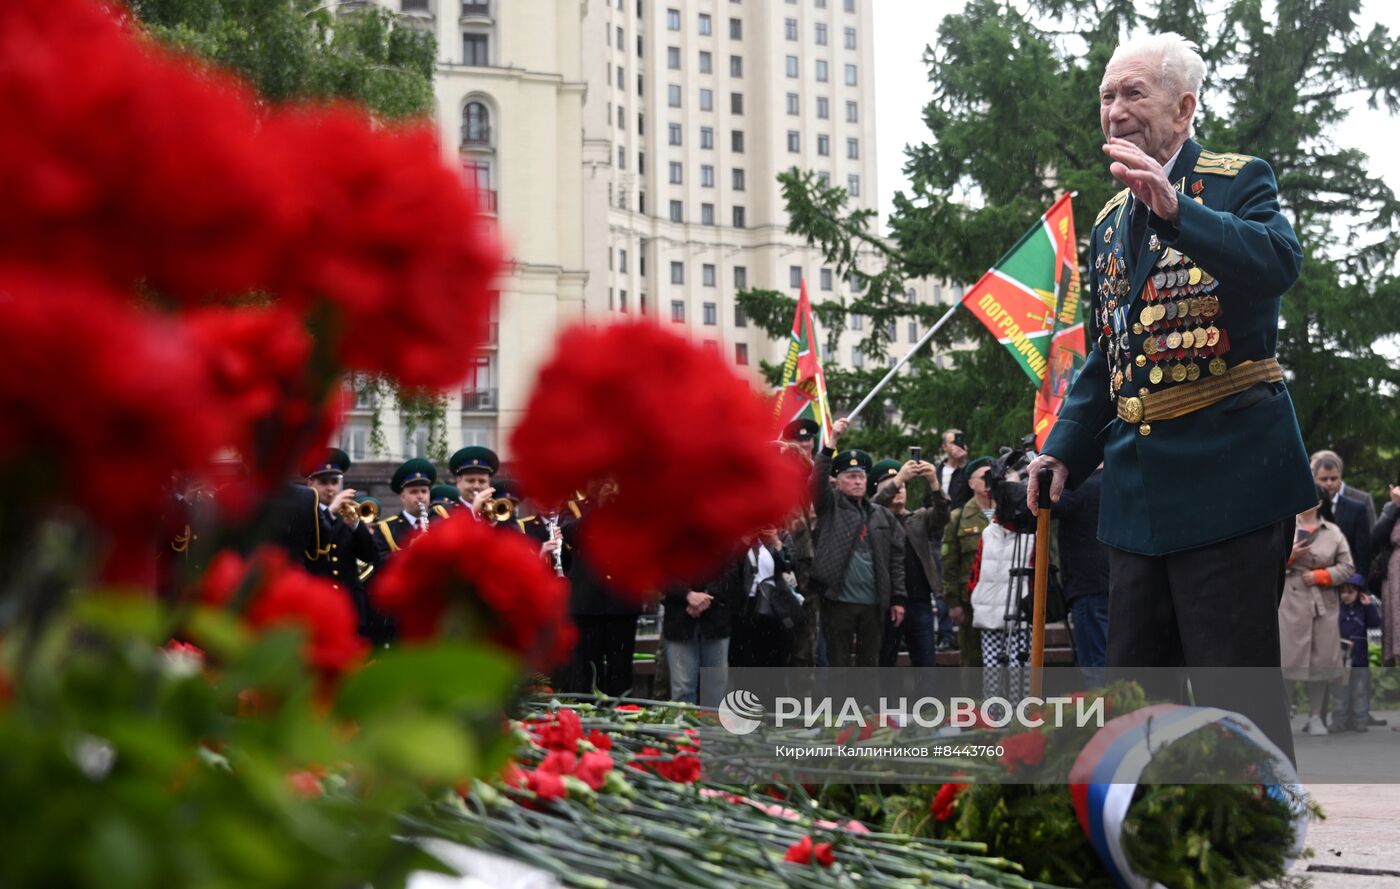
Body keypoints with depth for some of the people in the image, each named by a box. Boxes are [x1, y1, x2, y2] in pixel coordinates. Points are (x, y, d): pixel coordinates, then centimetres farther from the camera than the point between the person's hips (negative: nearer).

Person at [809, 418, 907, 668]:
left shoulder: (882, 516, 12)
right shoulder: (830, 506, 4)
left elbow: (896, 558, 9)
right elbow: (817, 480, -14)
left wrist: (897, 598, 3)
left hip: (873, 605, 3)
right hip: (838, 602, -3)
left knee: (869, 664, 9)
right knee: (839, 665, 2)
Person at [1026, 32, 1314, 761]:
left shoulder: (1238, 183, -3)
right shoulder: (1108, 223, 17)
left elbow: (1279, 262, -25)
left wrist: (1175, 208, -37)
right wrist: (1065, 449, 10)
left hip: (1224, 474, -7)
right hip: (1139, 483, 7)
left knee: (1237, 689, -7)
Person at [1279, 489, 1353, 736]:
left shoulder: (1333, 533, 10)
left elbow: (1346, 567, 6)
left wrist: (1319, 575, -7)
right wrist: (1289, 555, -12)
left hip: (1323, 604, 2)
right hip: (1290, 603, -2)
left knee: (1321, 660, 2)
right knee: (1288, 659, -6)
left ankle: (1315, 716, 10)